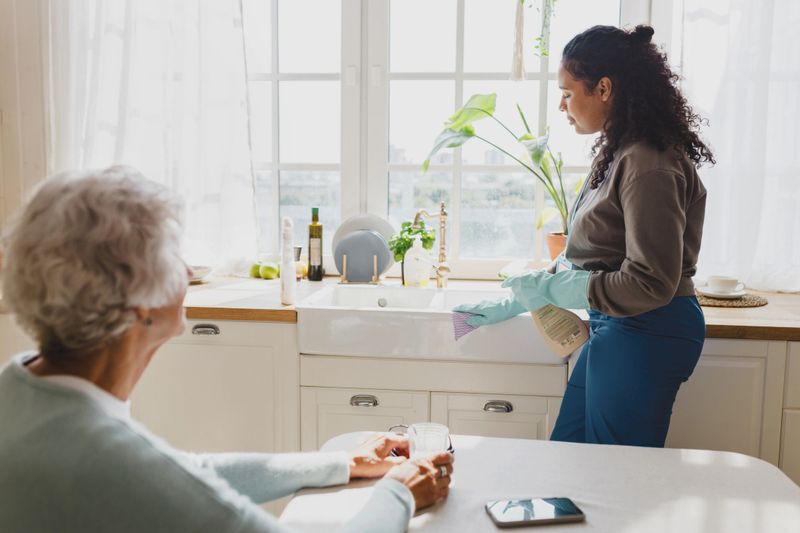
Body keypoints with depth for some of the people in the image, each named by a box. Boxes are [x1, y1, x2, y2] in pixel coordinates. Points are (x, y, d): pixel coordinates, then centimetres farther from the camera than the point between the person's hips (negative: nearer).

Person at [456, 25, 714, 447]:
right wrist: (515, 303, 15)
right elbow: (580, 258, 15)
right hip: (613, 329, 9)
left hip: (644, 333, -9)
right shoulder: (616, 153, 8)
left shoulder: (649, 166, -21)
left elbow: (651, 284, -23)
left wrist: (548, 289, -17)